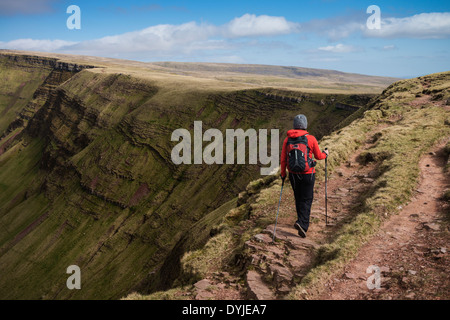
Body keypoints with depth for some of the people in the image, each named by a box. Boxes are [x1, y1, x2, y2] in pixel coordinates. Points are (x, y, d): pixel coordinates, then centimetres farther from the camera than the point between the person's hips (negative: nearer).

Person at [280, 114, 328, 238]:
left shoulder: (287, 139, -3)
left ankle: (303, 221, 30)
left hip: (293, 174, 3)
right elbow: (318, 156, 1)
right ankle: (302, 223, -11)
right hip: (307, 173, -3)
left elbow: (283, 159, 0)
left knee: (298, 198, 19)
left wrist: (282, 174, 12)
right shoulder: (311, 139, -10)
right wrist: (325, 154, 23)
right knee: (307, 199, 4)